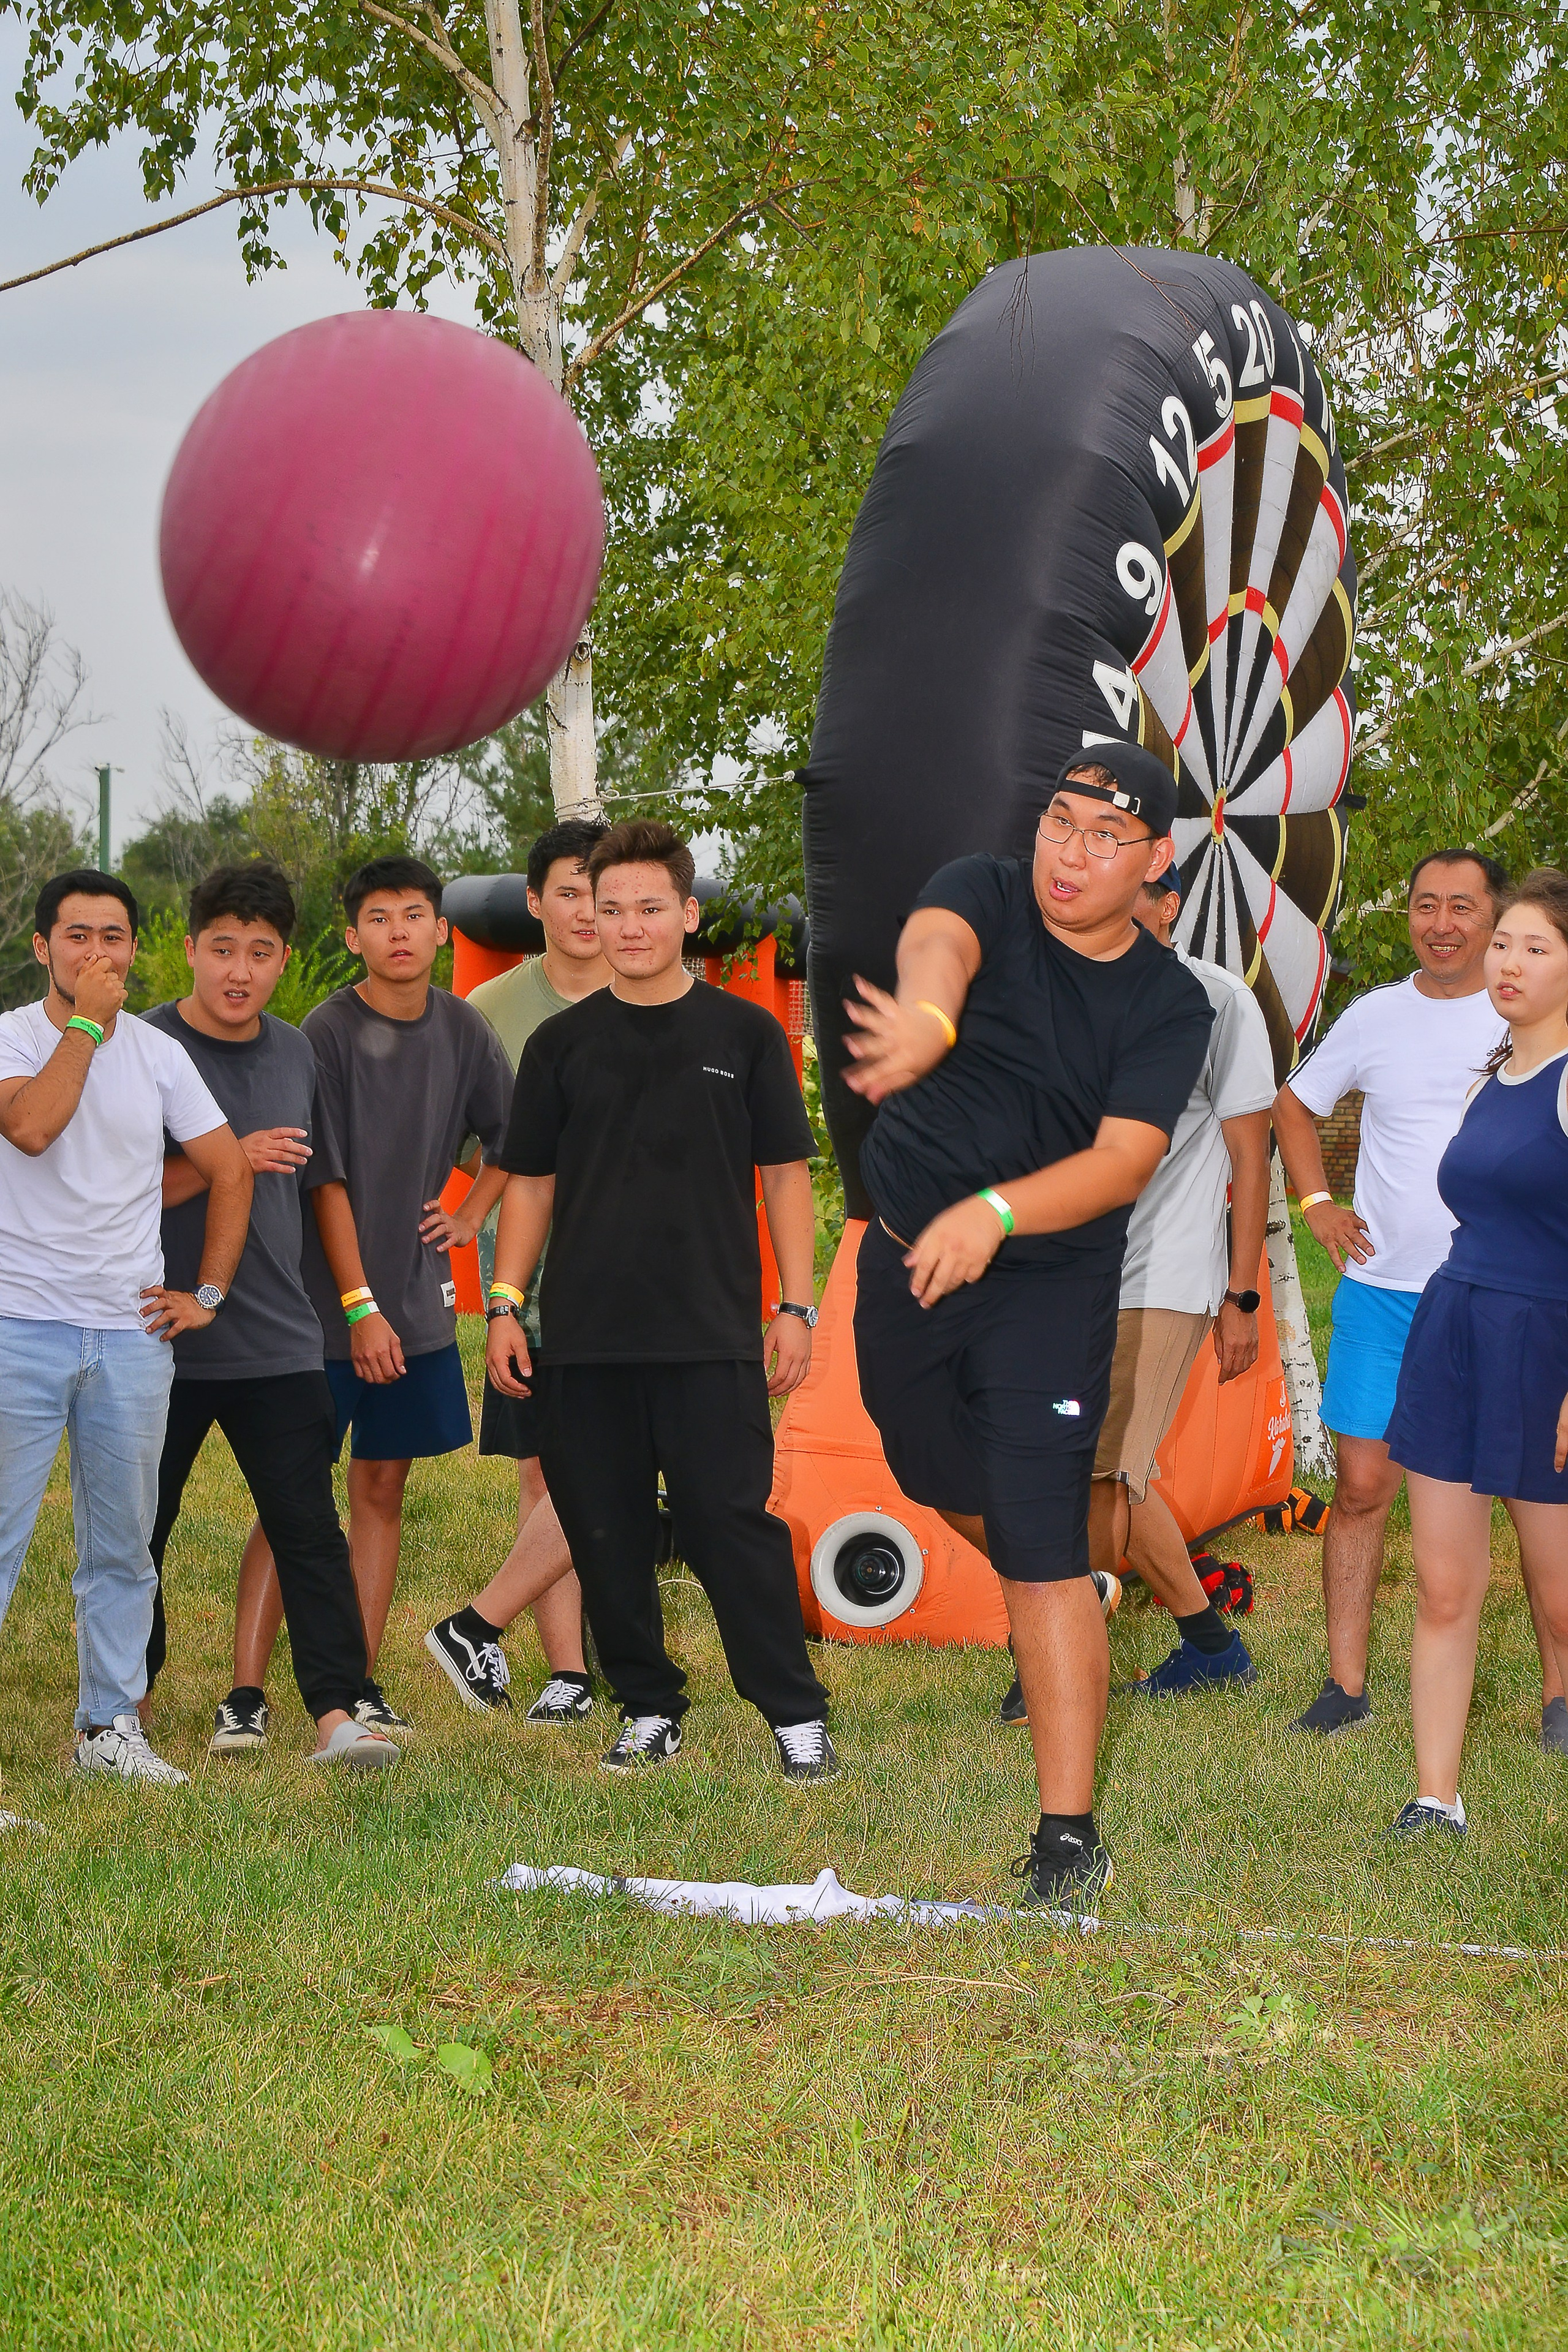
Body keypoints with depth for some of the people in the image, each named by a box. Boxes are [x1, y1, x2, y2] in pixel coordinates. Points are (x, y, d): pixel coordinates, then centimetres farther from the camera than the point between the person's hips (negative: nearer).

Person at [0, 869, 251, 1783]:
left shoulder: (159, 1054, 9)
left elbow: (230, 1171, 15)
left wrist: (207, 1295, 9)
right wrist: (86, 1021, -15)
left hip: (132, 1335, 4)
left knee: (122, 1549, 10)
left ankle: (112, 1724, 19)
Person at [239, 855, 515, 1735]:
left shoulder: (463, 1030, 3)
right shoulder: (328, 1034, -10)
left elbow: (511, 1138, 19)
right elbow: (326, 1180, -12)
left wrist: (470, 1215, 6)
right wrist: (360, 1307, -14)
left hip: (419, 1300, 5)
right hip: (325, 1304, -5)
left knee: (383, 1487, 8)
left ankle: (357, 1684, 13)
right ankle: (246, 1693, -5)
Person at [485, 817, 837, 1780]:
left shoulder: (746, 1034, 4)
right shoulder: (562, 1045, 9)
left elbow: (785, 1174, 6)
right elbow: (531, 1183, 13)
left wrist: (797, 1308, 0)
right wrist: (505, 1304, 4)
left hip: (714, 1336, -3)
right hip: (585, 1338, 3)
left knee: (735, 1525, -7)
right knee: (607, 1535, 5)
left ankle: (798, 1716, 1)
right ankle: (650, 1711, 17)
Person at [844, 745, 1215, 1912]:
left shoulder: (1173, 1006, -8)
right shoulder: (983, 896, -7)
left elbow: (1125, 1158, -20)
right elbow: (937, 943, -32)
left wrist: (993, 1212, -39)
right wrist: (927, 1018, -57)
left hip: (1052, 1284, -3)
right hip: (907, 1257, 3)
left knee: (1043, 1548, -13)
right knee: (944, 1483, 22)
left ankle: (1070, 1836, -11)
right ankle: (1058, 1641, 52)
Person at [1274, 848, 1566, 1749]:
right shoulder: (1376, 1016, 7)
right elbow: (1295, 1104, 22)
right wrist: (1318, 1202, 9)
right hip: (1382, 1291, 2)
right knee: (1363, 1487, 3)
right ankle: (1347, 1686, 11)